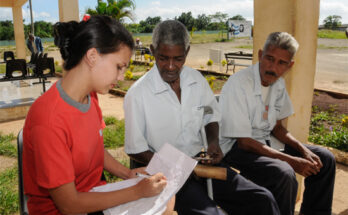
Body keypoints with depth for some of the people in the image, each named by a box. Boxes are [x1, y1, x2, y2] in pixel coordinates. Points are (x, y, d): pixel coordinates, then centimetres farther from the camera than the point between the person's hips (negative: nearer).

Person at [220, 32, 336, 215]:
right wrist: (292, 161, -22)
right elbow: (243, 141, -22)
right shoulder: (239, 83, -23)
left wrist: (304, 151, -3)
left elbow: (276, 127, 13)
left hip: (266, 142, 8)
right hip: (237, 147, -8)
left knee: (324, 159, 4)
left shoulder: (279, 84, 2)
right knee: (284, 173, -33)